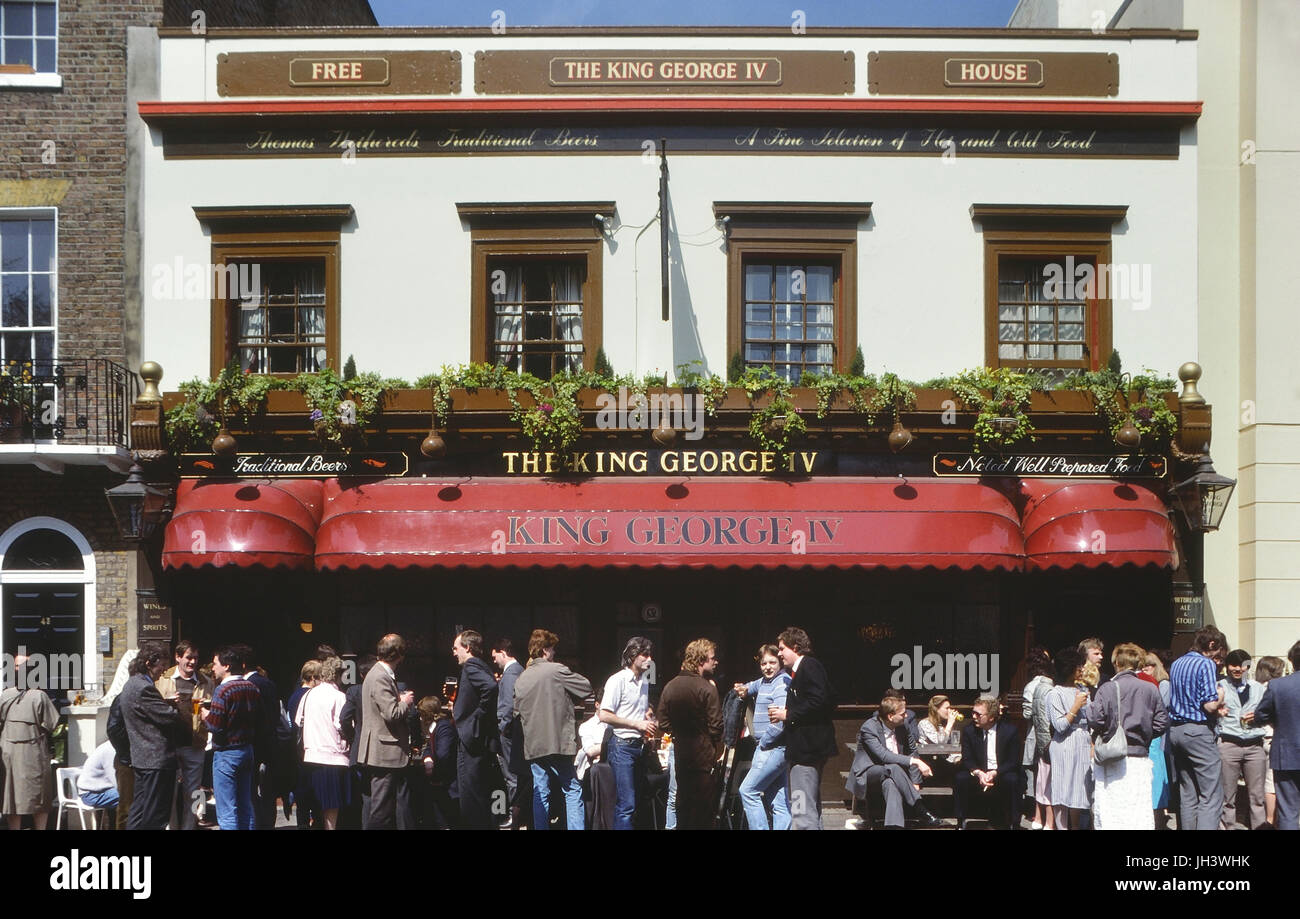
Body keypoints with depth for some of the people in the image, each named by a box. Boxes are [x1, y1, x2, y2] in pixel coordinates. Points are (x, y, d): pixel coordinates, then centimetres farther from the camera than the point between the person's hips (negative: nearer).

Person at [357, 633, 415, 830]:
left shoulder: (381, 674, 15)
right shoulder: (380, 677, -18)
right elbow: (392, 714, -24)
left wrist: (401, 699, 10)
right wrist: (405, 701, -7)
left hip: (382, 753, 11)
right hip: (384, 754, -11)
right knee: (381, 808, -6)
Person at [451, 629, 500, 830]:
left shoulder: (471, 666, -11)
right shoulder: (482, 667, 17)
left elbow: (490, 687, -29)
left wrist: (478, 715, -20)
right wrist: (458, 705, 15)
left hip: (472, 742, -10)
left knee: (471, 803, -7)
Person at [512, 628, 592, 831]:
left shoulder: (521, 679, 10)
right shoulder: (556, 670, -8)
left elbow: (516, 712, 17)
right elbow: (586, 688, -4)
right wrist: (567, 700, 12)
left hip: (532, 746, 6)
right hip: (557, 742, -6)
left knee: (540, 794, 9)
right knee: (572, 790, 1)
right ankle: (576, 827, -7)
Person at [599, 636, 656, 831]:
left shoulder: (645, 682, 15)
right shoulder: (618, 680, -10)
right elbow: (604, 715, -16)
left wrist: (649, 726, 8)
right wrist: (636, 724, -15)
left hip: (640, 745, 8)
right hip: (623, 746, -8)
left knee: (634, 800, 11)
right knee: (627, 804, -12)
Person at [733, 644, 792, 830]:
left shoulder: (782, 683, -12)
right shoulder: (764, 682, 16)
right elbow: (753, 687, 39)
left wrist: (763, 742, -12)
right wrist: (744, 690, 15)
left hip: (773, 749, -9)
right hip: (770, 749, 9)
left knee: (748, 790, -9)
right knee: (779, 801, 7)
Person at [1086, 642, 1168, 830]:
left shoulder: (1107, 688, -8)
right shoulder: (1151, 689, 1)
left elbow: (1095, 720, -13)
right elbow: (1162, 724, 3)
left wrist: (1089, 707, 7)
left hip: (1111, 759, -3)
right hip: (1140, 757, 3)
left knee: (1107, 812, 2)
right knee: (1141, 813, 6)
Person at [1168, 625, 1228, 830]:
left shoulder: (1176, 664, 15)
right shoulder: (1206, 665, -10)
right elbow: (1209, 706, -17)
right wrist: (1220, 697, 4)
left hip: (1175, 729, 8)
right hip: (1197, 731, -8)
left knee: (1187, 794, 13)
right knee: (1211, 796, -8)